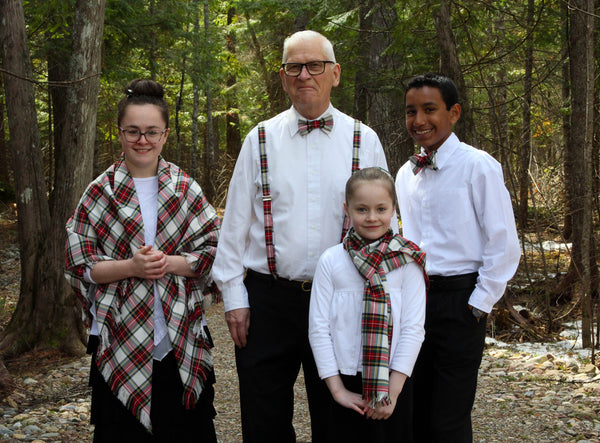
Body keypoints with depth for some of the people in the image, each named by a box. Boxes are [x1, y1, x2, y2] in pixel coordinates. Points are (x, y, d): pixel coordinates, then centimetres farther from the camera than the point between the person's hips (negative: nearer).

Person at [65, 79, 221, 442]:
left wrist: (169, 263, -14)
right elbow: (80, 265, 0)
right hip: (120, 338, -1)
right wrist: (130, 266, -16)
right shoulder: (101, 192, 2)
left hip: (182, 339, 1)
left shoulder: (186, 189, 6)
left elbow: (214, 252, 3)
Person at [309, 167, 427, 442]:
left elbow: (413, 327, -5)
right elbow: (318, 327, -2)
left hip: (393, 385, 0)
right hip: (346, 382, 0)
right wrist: (337, 389, -6)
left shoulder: (407, 261, -2)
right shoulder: (330, 261, -1)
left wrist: (392, 390, -11)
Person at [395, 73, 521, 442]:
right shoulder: (406, 174, 11)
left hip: (459, 303, -6)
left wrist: (480, 304, -11)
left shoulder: (478, 167, -8)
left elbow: (504, 245, -10)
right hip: (413, 298, 6)